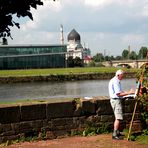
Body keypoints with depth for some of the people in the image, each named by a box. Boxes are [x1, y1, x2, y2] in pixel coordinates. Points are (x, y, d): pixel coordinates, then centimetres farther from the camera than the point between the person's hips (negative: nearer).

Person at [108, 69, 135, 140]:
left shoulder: (113, 80, 16)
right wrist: (128, 93, -19)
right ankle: (114, 134, -13)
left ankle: (117, 132, 24)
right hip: (116, 100, -11)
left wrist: (127, 92, 13)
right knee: (118, 118, -12)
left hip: (115, 100, 11)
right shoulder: (116, 81, -17)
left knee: (117, 117, 17)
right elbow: (118, 94, -21)